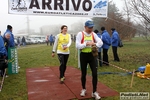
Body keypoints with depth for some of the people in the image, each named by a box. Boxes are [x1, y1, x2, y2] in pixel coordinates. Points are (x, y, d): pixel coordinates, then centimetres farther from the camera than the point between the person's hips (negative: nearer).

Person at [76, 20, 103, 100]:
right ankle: (83, 89, 33)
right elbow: (77, 46, -16)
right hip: (83, 55, -2)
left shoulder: (93, 34, 3)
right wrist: (86, 44, -25)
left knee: (95, 73, -2)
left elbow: (101, 42, -4)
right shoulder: (80, 34, -9)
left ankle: (94, 92, 10)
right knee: (83, 74, 10)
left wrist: (95, 44, -23)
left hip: (92, 55, 3)